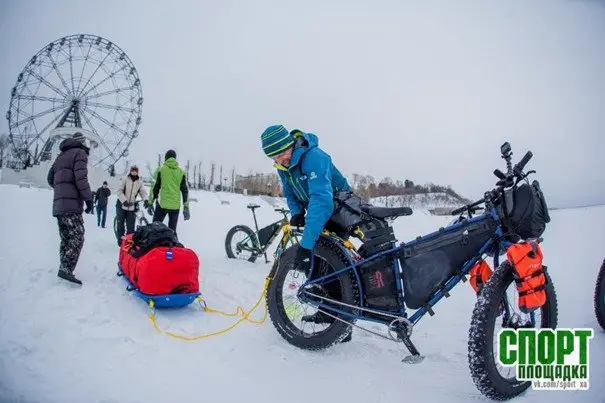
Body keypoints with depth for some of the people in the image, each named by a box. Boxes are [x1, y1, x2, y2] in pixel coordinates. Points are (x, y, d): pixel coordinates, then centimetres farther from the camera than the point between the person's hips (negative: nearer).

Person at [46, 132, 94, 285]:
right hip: (71, 204, -9)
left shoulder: (61, 156, 25)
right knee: (77, 238, -11)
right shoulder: (80, 153, -1)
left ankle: (64, 268, 8)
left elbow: (50, 179, 27)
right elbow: (81, 178, -13)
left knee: (66, 239, 10)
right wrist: (88, 198, -12)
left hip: (58, 204, 9)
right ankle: (66, 269, -20)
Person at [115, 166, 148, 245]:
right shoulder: (125, 179, -5)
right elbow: (119, 191, -10)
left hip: (132, 206, 2)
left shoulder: (140, 182, 3)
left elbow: (143, 192, 0)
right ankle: (120, 241, 11)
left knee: (131, 226, -2)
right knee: (120, 224, 1)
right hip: (122, 204, -2)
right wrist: (124, 201, -22)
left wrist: (145, 200, -20)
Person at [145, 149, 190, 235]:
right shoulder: (181, 172, 7)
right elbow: (185, 190, 8)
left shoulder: (160, 169, -1)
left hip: (162, 205, -3)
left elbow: (154, 188, -1)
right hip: (175, 206, 3)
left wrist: (150, 203, 6)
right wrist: (186, 207, 12)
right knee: (172, 231, 11)